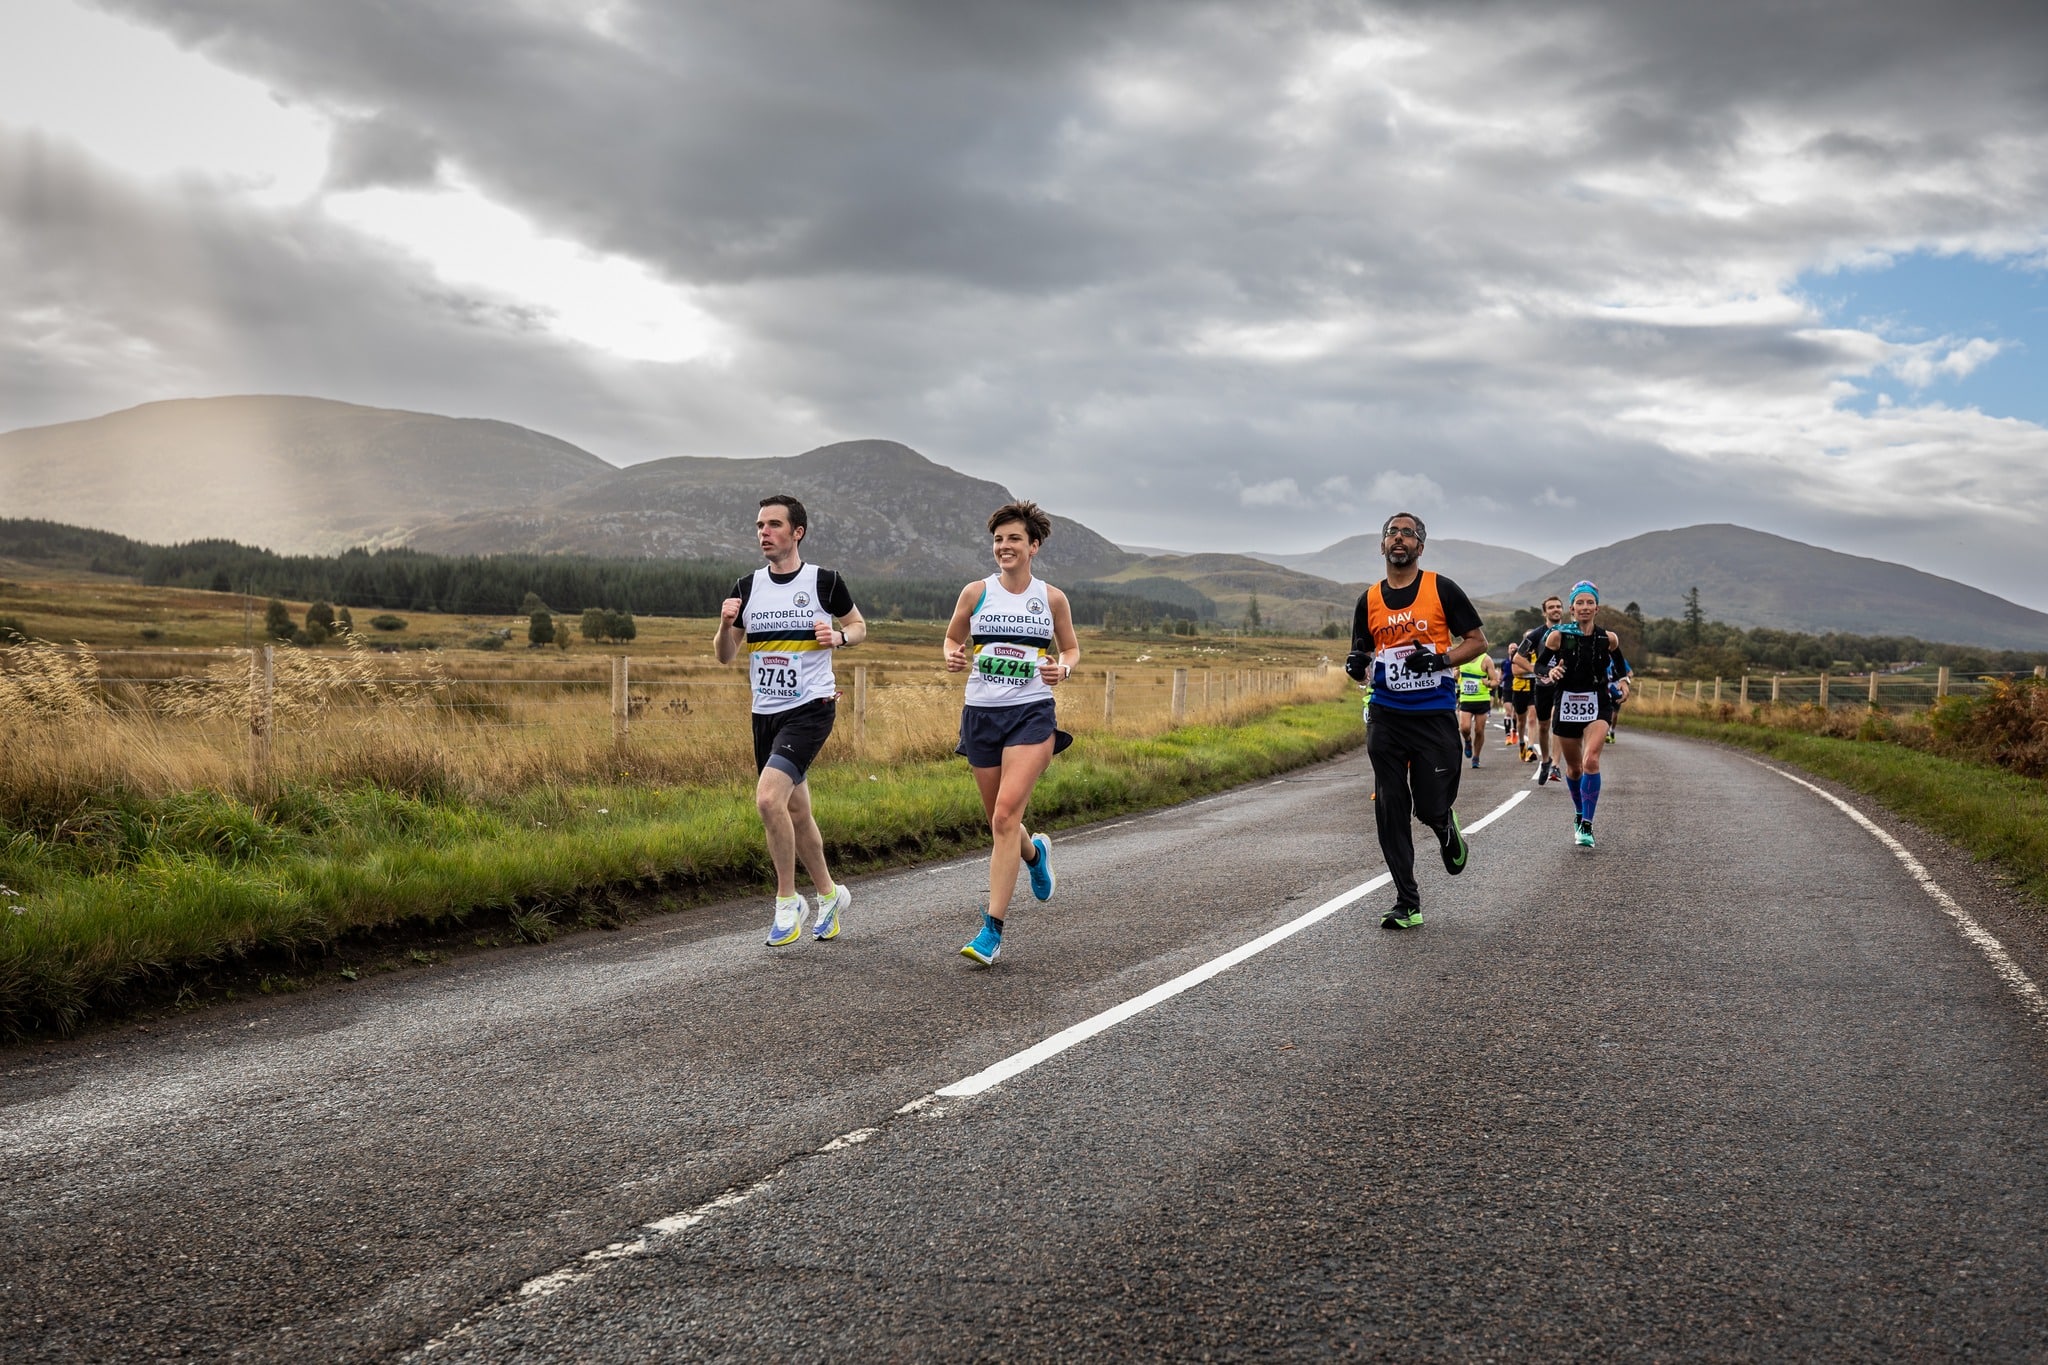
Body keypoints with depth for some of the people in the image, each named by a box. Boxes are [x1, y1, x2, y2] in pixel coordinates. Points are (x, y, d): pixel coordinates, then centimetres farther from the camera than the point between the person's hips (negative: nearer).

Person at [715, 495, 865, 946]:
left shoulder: (825, 582, -5)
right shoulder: (746, 588, 6)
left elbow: (859, 626, 10)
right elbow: (725, 657, 9)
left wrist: (838, 637, -11)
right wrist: (726, 625, -11)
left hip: (810, 709, -6)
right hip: (765, 713, 6)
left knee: (768, 798, -21)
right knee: (795, 812, 13)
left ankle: (787, 900, -5)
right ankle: (829, 894, 32)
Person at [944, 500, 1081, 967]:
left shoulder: (1051, 598, 1)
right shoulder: (976, 592, 3)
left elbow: (1072, 649, 14)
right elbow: (953, 636, 16)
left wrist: (1062, 669, -9)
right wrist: (953, 657, -6)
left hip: (1031, 715, -3)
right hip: (981, 714, 3)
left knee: (1005, 817, -16)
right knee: (1000, 821, 12)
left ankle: (992, 930, -14)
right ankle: (1034, 852, 50)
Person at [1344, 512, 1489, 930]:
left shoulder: (1442, 589, -1)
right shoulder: (1369, 600, 9)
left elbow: (1477, 641, 3)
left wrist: (1440, 660, -14)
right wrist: (1357, 667, -6)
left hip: (1435, 716, -3)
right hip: (1387, 717, 3)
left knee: (1431, 808, -2)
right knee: (1390, 811, -1)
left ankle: (1447, 830, 37)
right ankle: (1407, 904, 7)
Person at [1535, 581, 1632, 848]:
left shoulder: (1608, 639, -2)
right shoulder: (1558, 636, -6)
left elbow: (1619, 663, 16)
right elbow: (1539, 665, 2)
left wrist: (1623, 680, -3)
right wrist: (1550, 672, -20)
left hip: (1598, 705, -1)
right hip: (1567, 705, 1)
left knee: (1591, 760, -22)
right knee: (1573, 767, 14)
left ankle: (1586, 826, -19)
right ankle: (1579, 814, 41)